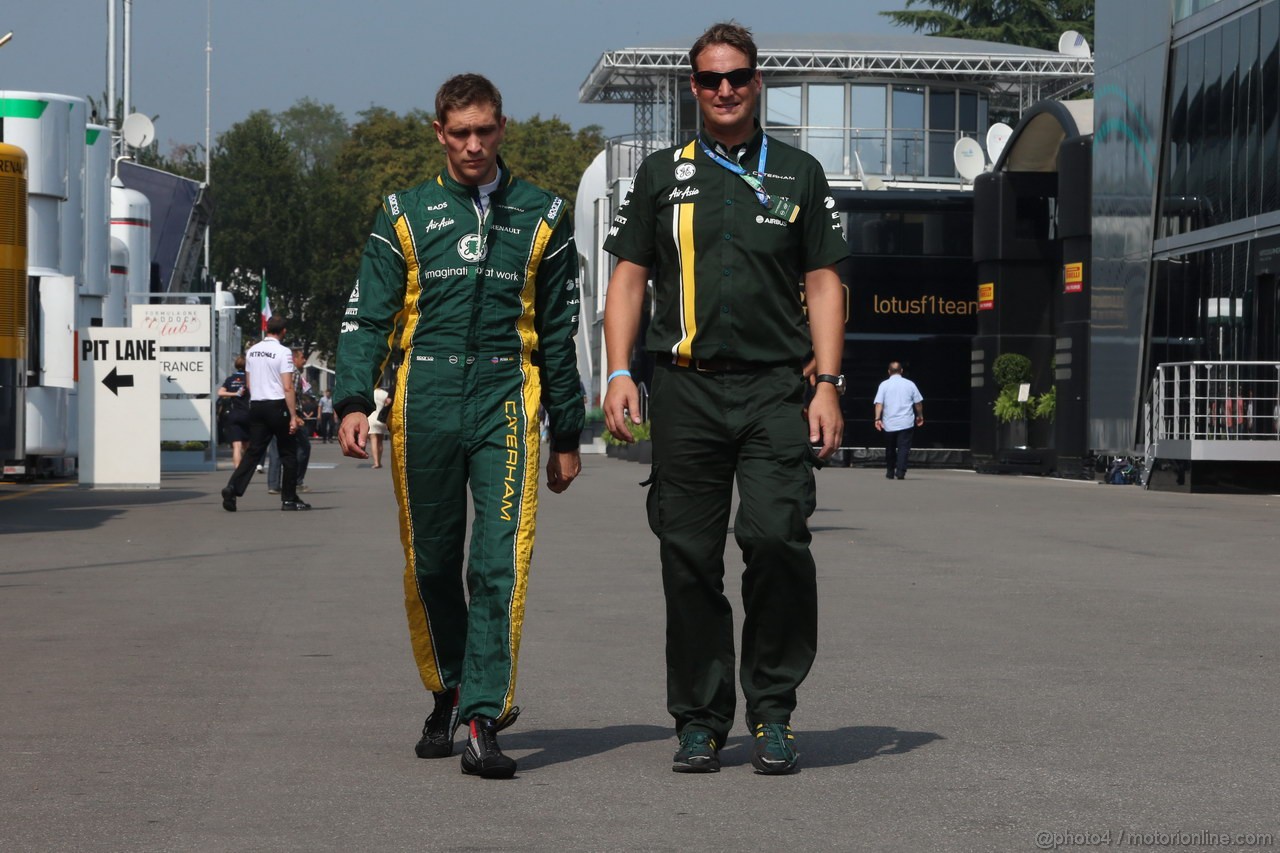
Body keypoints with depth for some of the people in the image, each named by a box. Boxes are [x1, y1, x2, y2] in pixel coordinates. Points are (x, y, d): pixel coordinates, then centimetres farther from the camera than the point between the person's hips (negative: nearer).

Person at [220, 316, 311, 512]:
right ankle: (289, 499, 9)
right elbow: (287, 387, -13)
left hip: (256, 405, 5)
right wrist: (293, 416, -12)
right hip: (277, 406, -5)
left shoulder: (252, 351, 9)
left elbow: (249, 384, 15)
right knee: (288, 453, 6)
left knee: (254, 451, 4)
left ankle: (233, 488, -13)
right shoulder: (283, 352, -10)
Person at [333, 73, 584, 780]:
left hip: (507, 404, -1)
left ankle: (482, 721, -14)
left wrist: (567, 434, 14)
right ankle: (448, 695, 28)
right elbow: (367, 316, 6)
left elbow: (558, 331, 15)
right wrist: (353, 401, -9)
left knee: (500, 567, -12)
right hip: (424, 404, 1)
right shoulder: (405, 215, 10)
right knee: (431, 564, 9)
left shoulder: (540, 217, 11)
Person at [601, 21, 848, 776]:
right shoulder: (663, 175, 14)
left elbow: (824, 284, 10)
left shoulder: (799, 174, 13)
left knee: (777, 537, -16)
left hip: (775, 388, -1)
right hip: (686, 388, 1)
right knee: (690, 557, 1)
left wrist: (828, 384, 0)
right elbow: (629, 278, 12)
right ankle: (700, 721, 10)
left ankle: (773, 711, -3)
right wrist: (619, 373, -2)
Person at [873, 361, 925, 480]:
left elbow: (879, 403, -8)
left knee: (890, 448, 14)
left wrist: (878, 418, -10)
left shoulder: (884, 385, 1)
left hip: (889, 423, 1)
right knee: (903, 448, -4)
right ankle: (900, 471, -18)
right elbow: (918, 402, 8)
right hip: (906, 423, -1)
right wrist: (920, 416, 22)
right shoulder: (910, 384, 3)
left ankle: (890, 471, 20)